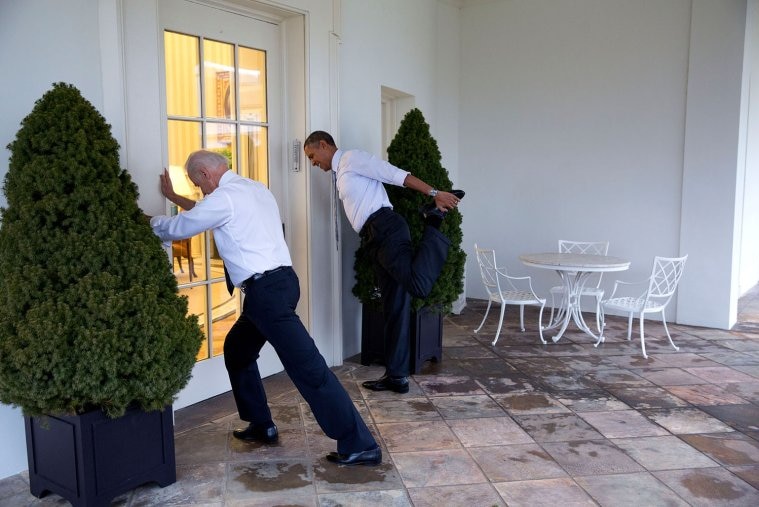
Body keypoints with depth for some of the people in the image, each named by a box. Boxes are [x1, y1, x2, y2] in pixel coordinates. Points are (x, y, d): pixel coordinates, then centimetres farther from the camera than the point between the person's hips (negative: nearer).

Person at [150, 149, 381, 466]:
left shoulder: (223, 198, -10)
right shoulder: (254, 188, 18)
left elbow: (177, 228, 3)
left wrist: (150, 221, 23)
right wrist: (174, 198, 40)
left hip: (266, 290, -10)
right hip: (278, 282, 10)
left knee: (307, 367, -10)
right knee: (237, 349, 24)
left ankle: (360, 446, -6)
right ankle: (261, 426, 33)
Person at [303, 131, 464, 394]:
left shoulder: (352, 158, 2)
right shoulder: (341, 173, 30)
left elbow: (397, 175, -7)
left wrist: (434, 193, -14)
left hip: (385, 229, -9)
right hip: (376, 239, 9)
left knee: (418, 285, -28)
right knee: (394, 308, 8)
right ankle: (397, 376, 13)